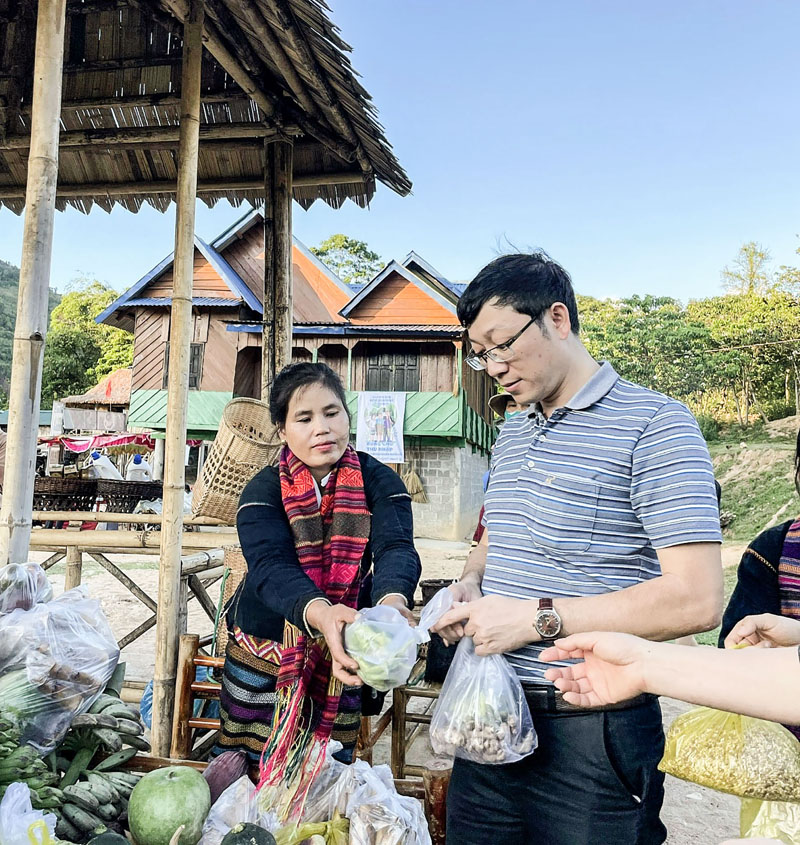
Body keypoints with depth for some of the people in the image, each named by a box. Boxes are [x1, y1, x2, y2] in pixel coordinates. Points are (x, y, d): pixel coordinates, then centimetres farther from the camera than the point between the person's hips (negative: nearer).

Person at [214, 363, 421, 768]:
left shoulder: (379, 482, -7)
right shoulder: (263, 491, -10)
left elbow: (395, 547, -22)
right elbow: (271, 566, -26)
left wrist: (392, 598, -46)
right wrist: (319, 613, -47)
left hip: (339, 657, 1)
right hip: (263, 654, 0)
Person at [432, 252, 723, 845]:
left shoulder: (655, 425, -12)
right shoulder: (512, 435, 13)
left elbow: (697, 600, -20)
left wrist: (536, 617, -21)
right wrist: (471, 584, 3)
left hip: (591, 735, -7)